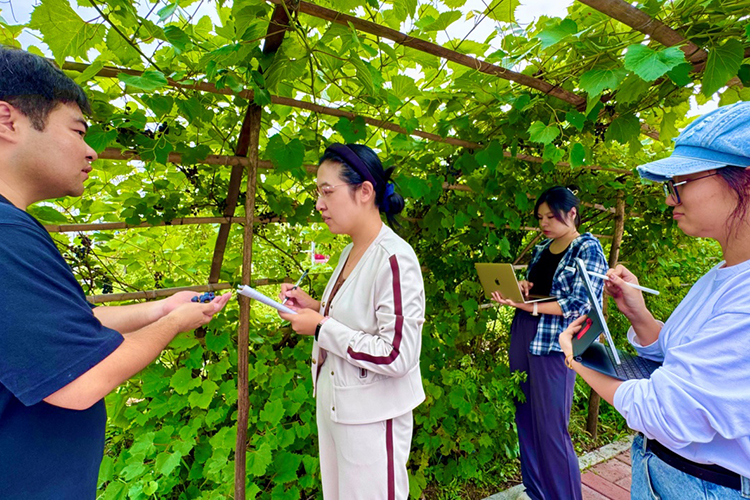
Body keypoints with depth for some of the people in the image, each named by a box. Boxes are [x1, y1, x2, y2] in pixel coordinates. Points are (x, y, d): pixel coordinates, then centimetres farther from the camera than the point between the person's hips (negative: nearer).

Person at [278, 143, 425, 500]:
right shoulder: (351, 252, 4)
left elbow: (397, 356, -26)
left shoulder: (394, 259, -23)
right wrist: (314, 307, -1)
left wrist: (320, 328, -21)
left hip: (372, 419, -8)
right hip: (334, 404, 8)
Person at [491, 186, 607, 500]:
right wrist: (519, 289, -1)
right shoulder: (542, 249, 14)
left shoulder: (588, 249, -4)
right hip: (522, 335, 7)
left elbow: (580, 305, -13)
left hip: (554, 345, -6)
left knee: (551, 430, 1)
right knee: (525, 420, 14)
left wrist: (529, 305, -20)